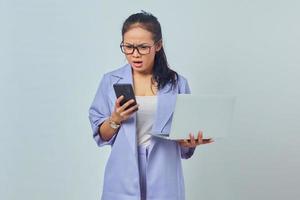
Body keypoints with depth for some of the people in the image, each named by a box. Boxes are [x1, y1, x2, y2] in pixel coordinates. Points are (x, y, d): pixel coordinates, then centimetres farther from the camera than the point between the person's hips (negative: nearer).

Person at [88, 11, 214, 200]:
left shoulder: (178, 83, 0)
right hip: (123, 179, 0)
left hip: (163, 179, 0)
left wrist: (190, 143, -16)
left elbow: (186, 139, 5)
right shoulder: (110, 81, 0)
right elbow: (101, 136, 3)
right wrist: (115, 120, -15)